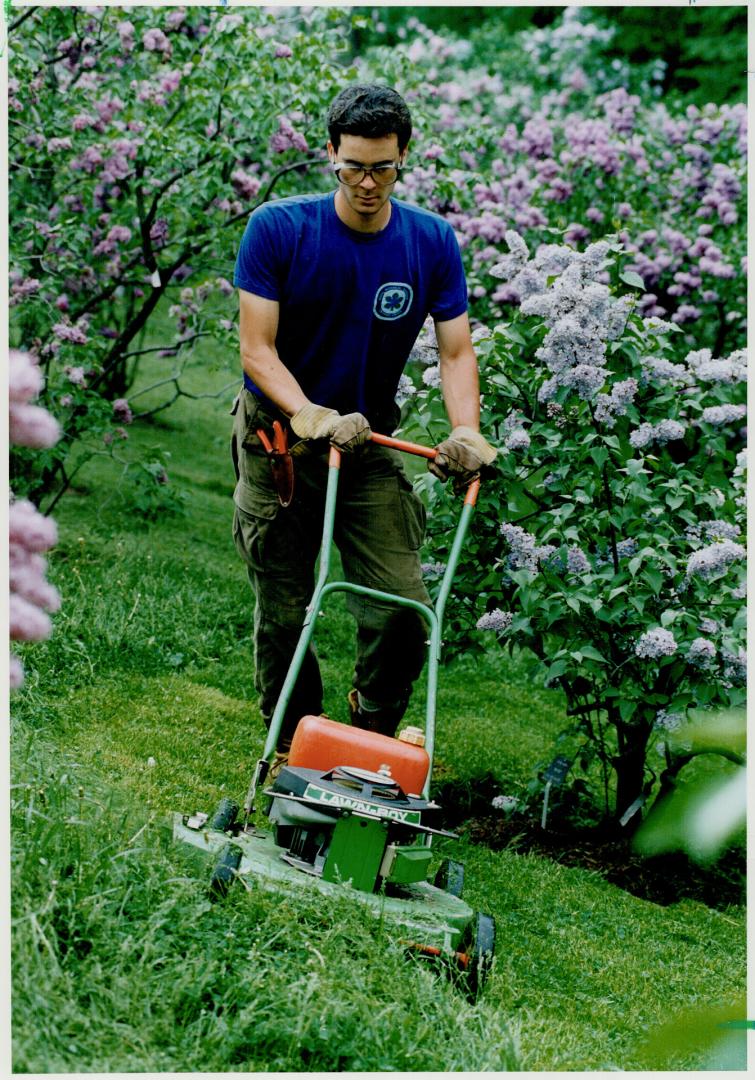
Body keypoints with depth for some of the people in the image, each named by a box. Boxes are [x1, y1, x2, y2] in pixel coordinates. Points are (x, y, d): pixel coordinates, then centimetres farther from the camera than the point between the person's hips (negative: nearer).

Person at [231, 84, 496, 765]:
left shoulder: (432, 242, -5)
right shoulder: (278, 229, -13)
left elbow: (456, 353, -5)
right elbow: (257, 350, -16)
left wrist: (467, 433, -23)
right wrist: (310, 415, -32)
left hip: (369, 443, 2)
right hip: (279, 440, -2)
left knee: (402, 609, -6)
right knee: (283, 615, 2)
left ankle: (372, 738, 20)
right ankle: (291, 748, 24)